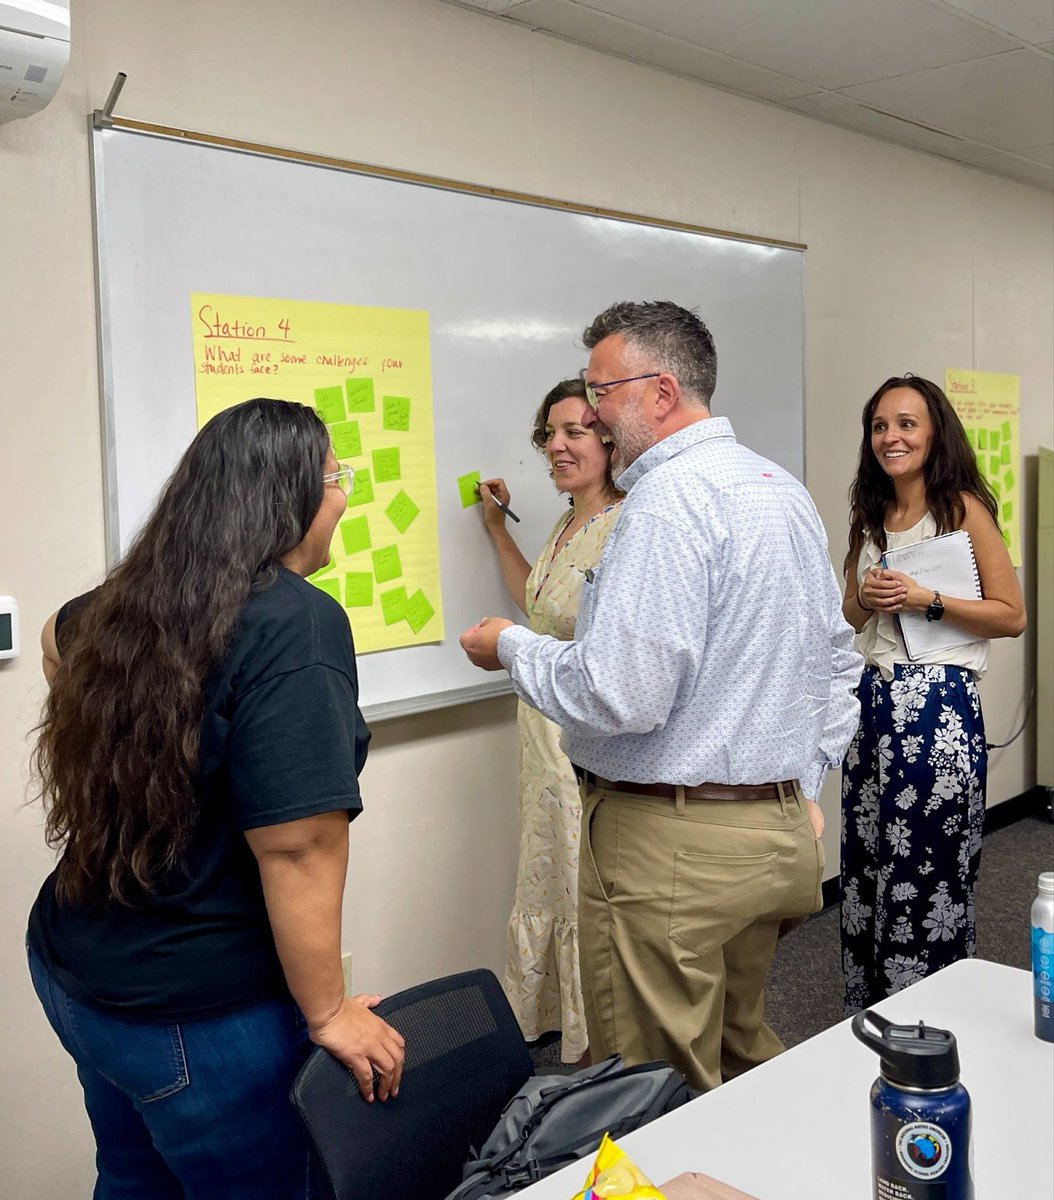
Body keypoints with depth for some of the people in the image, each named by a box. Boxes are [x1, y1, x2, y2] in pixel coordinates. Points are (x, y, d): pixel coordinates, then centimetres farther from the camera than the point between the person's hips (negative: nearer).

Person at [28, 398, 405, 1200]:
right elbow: (297, 848, -26)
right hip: (197, 1014, -7)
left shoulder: (119, 608, -1)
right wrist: (327, 1014, -15)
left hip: (70, 969, 8)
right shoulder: (298, 622, -23)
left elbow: (59, 634, 24)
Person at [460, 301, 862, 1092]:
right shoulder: (786, 489, 12)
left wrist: (511, 647, -8)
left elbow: (621, 694, -25)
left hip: (672, 843, -9)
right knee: (745, 1053, 23)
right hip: (777, 831, 9)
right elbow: (837, 663, 18)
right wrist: (803, 788, 22)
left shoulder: (669, 499, -18)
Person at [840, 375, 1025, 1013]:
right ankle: (873, 1018, 24)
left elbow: (1012, 615, -6)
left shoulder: (963, 507, -4)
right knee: (867, 865, 9)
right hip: (875, 698, 6)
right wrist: (867, 598, -1)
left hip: (941, 702, -6)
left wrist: (926, 599, -16)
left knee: (927, 871, -1)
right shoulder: (871, 515, 13)